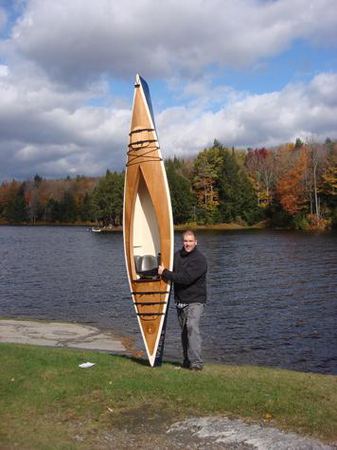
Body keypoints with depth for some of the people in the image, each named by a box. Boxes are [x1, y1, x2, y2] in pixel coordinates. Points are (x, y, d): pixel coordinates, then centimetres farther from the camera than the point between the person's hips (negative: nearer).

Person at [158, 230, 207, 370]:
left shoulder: (199, 259, -13)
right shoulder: (177, 255, 8)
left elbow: (186, 278, -24)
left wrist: (165, 273, -19)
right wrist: (162, 270, 3)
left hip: (195, 301, -7)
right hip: (180, 301, 7)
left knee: (192, 326, -22)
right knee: (184, 331, 12)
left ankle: (196, 361, -23)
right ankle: (187, 359, 24)